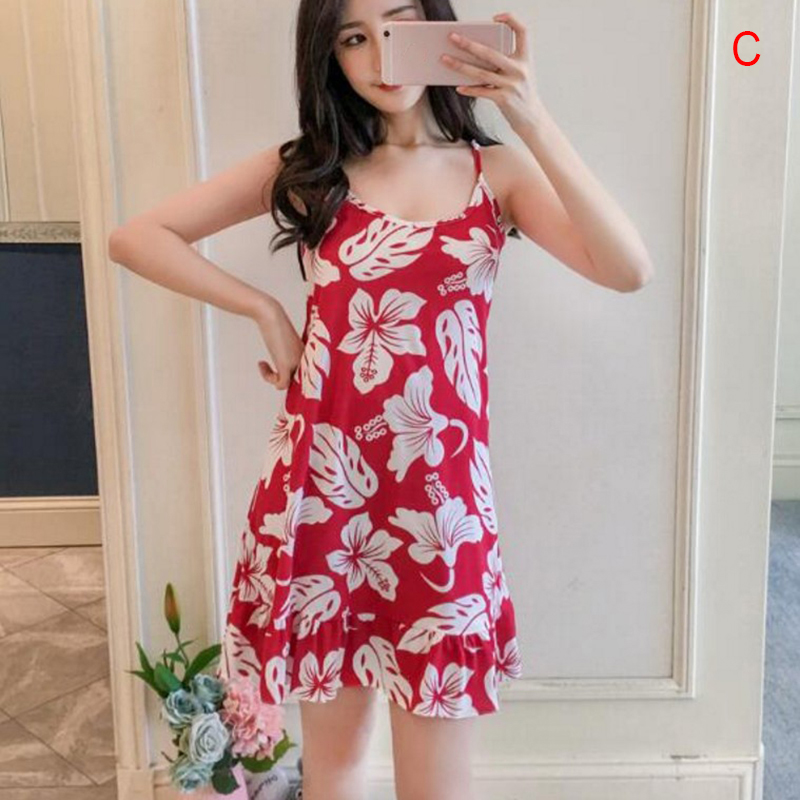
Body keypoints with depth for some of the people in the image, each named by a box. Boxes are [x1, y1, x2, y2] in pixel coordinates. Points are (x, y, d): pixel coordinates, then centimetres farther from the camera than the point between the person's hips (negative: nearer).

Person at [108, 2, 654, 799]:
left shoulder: (498, 171, 4)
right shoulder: (306, 166, 5)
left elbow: (628, 271, -13)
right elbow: (134, 237, 5)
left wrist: (533, 120, -18)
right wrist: (265, 309, -3)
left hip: (441, 491, 0)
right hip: (322, 481, 1)